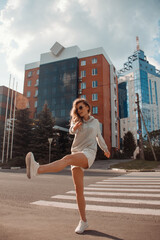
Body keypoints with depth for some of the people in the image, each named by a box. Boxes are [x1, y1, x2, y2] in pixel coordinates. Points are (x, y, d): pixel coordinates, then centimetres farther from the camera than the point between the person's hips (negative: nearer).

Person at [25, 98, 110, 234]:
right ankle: (83, 221, 13)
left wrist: (106, 149, 45)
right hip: (76, 154, 4)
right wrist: (74, 128, -29)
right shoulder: (77, 120, 18)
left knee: (67, 158, -36)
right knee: (79, 190, -1)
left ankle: (37, 170, -60)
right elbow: (71, 131, -4)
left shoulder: (95, 122, 15)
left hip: (89, 153, -4)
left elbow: (99, 137, 31)